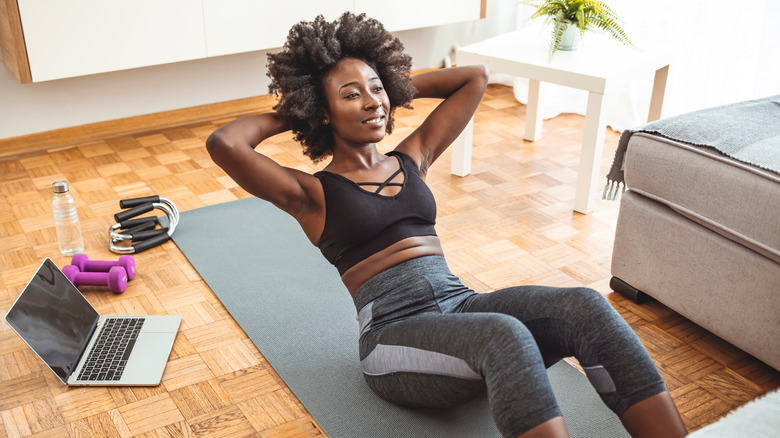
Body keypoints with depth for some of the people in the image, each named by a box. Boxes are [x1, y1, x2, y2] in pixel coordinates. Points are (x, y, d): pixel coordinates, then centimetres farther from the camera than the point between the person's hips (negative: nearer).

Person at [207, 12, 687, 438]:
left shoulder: (412, 160, 20)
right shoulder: (312, 192, 5)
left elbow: (476, 78, 27)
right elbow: (223, 143, -12)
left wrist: (396, 85, 27)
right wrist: (284, 115, 7)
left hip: (461, 302, 6)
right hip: (395, 331, -5)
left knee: (584, 305, -23)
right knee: (505, 333, -38)